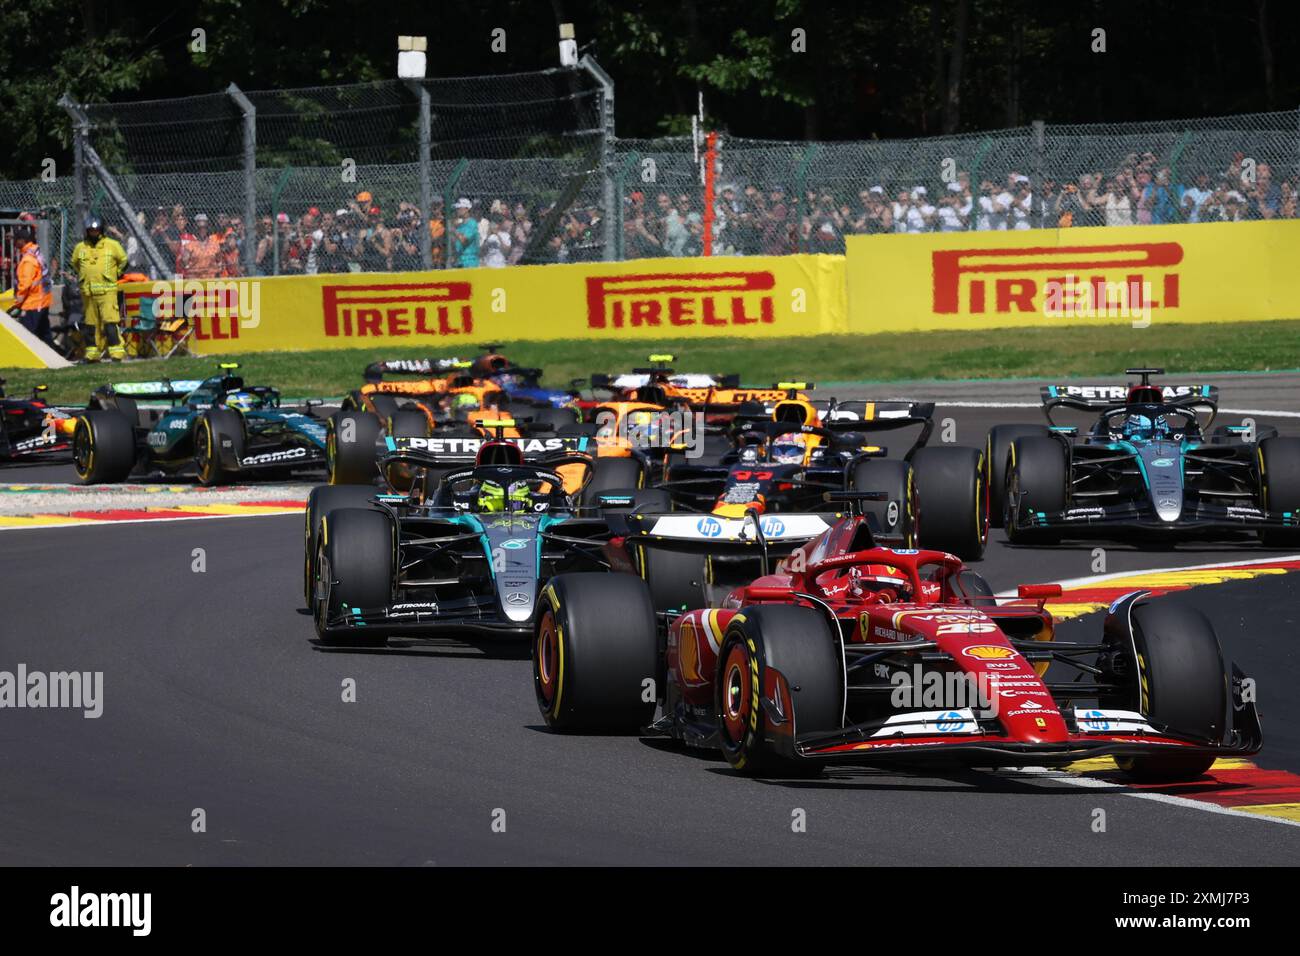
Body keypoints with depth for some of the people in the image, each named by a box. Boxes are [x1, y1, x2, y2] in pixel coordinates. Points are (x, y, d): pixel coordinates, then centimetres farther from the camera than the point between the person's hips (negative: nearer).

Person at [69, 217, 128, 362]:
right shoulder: (80, 247, 10)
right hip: (88, 292, 4)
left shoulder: (112, 245, 2)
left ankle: (116, 352, -13)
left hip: (107, 290, -4)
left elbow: (123, 261, 13)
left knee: (109, 322, -13)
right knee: (92, 323, 8)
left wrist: (116, 274, 10)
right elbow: (74, 263, 27)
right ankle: (93, 353, 14)